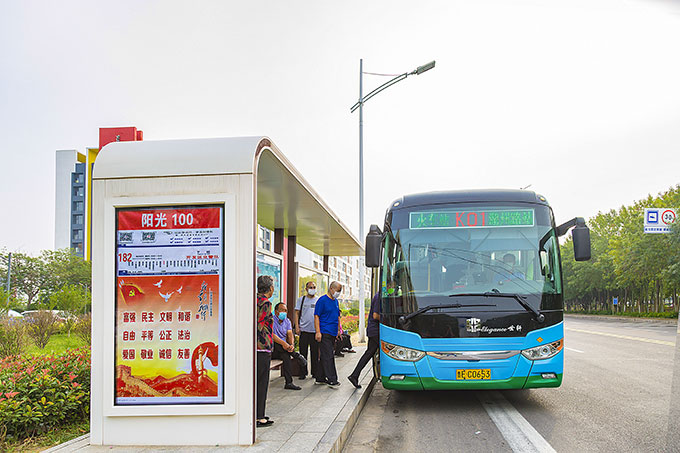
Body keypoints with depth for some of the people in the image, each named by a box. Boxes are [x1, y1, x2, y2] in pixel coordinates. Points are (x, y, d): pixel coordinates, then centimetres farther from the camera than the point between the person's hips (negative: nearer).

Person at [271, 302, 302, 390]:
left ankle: (289, 382, -33)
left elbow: (290, 335, 1)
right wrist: (283, 343, -34)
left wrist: (292, 345, -22)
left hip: (282, 350, 4)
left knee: (286, 355, -30)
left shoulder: (287, 321, 14)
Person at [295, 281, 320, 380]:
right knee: (303, 352, 3)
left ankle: (315, 372, 13)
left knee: (315, 353, 5)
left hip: (315, 330, 1)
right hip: (304, 330, -1)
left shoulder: (319, 300, 9)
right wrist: (297, 326, -5)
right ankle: (303, 373, 11)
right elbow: (297, 313, 5)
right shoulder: (301, 299, 6)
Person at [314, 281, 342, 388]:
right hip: (325, 333, -8)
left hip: (333, 333, 8)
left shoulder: (335, 301, 17)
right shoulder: (322, 300, -7)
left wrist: (338, 330, 21)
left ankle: (321, 378, 16)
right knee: (328, 356, -9)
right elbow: (316, 316, -10)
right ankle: (332, 380, -9)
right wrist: (318, 332, -16)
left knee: (325, 356, 11)